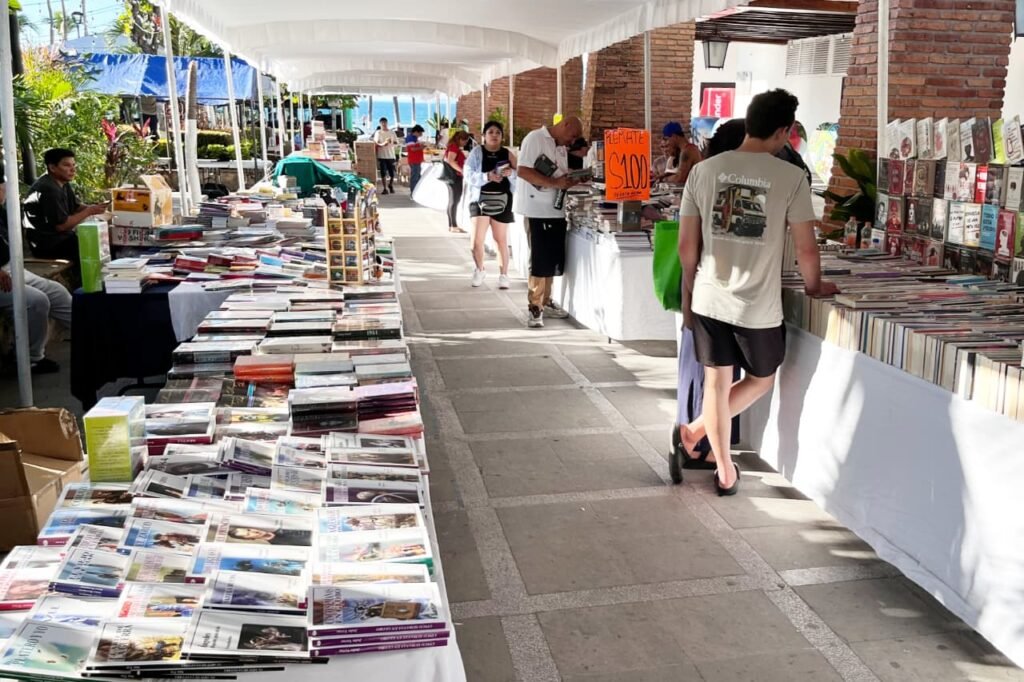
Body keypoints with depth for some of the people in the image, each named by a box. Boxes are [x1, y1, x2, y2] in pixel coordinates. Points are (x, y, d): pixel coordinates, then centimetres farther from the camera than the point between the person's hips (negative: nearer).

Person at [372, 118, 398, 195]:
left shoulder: (392, 132, 8)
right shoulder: (378, 132, 3)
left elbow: (396, 142, 7)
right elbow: (376, 143, -6)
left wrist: (391, 142, -16)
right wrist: (382, 144, -26)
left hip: (391, 155, 1)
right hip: (382, 156, -1)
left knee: (392, 172, 3)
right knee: (383, 173, -3)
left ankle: (391, 186, 27)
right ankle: (385, 188, 4)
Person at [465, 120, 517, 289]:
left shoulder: (507, 154, 5)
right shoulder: (477, 152, 1)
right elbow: (468, 175, -8)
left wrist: (511, 173, -17)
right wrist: (487, 177, -22)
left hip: (502, 200, 1)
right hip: (480, 199, -1)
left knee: (501, 240, 9)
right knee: (477, 240, -7)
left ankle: (504, 275, 21)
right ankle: (479, 270, 18)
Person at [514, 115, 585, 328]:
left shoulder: (561, 147, 17)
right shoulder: (535, 139, -9)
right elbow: (523, 171, -18)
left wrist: (572, 180, 0)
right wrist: (555, 183, -22)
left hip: (556, 210, 8)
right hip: (537, 210, -8)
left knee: (554, 260, 12)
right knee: (540, 260, -5)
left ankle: (545, 302, 25)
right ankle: (534, 308, 3)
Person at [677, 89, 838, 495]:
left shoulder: (704, 170, 0)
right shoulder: (791, 177, -9)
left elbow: (686, 244, 2)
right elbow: (806, 248, -7)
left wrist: (688, 294, 14)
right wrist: (814, 286, 12)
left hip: (710, 299, 3)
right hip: (759, 305, -3)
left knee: (716, 382, 14)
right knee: (761, 381, 22)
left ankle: (725, 471, 22)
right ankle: (699, 430, 19)